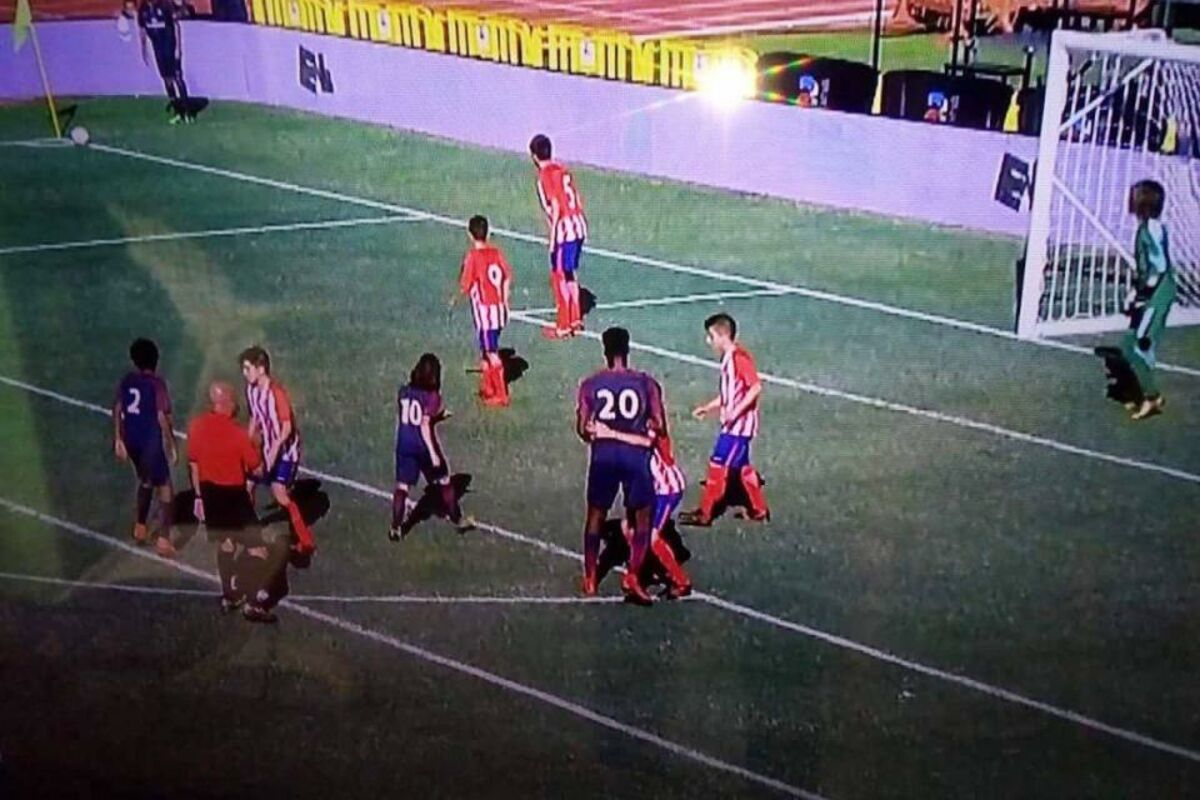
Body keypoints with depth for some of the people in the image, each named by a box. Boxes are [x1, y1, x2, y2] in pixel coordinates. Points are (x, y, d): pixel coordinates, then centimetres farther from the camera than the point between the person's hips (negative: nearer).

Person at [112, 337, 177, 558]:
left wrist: (118, 439, 17)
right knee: (164, 489, 1)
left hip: (132, 440, 6)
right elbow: (163, 418, -18)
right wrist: (171, 444, -10)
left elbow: (117, 411, 8)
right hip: (152, 441, -6)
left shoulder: (126, 381, 2)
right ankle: (163, 539, -4)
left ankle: (139, 527, 37)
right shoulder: (157, 384, -16)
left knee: (145, 481, 27)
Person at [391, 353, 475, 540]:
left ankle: (395, 528, 6)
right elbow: (425, 425, -19)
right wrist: (433, 453, -18)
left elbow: (404, 419, 10)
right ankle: (458, 520, 26)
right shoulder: (431, 395, -14)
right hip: (423, 445, -4)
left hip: (404, 444, 4)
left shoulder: (403, 391, 2)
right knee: (444, 482, 14)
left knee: (402, 486, 8)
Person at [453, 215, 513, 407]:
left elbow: (465, 286, -12)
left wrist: (455, 300, 8)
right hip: (499, 308, 6)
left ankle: (501, 394, 2)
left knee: (492, 353, 0)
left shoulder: (472, 256, -15)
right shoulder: (496, 252, 3)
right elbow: (508, 276, 8)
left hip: (484, 310, -6)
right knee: (486, 349, 20)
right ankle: (487, 388, 30)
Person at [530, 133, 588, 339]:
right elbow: (578, 200, 13)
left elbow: (555, 208, -18)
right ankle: (576, 319, 28)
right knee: (571, 274, 20)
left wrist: (553, 238, -13)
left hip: (564, 230, -8)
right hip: (579, 225, 8)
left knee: (561, 277, 3)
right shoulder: (563, 170, 11)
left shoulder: (544, 177, -12)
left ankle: (563, 326, 10)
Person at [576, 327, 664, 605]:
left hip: (603, 455, 2)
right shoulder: (646, 383, -2)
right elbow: (659, 426, -4)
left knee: (595, 516, 17)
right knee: (642, 519, 10)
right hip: (635, 454, -2)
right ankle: (632, 578, 0)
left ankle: (589, 579, 24)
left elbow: (582, 428, 1)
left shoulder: (590, 384, 1)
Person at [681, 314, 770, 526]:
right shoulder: (728, 359, 11)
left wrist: (736, 411, -26)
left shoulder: (739, 357, -18)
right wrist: (708, 408, 15)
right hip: (733, 424, 10)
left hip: (739, 424, -10)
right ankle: (760, 510, 26)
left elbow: (756, 387, -24)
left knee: (718, 465, -6)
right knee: (742, 466, 16)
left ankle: (704, 514, 0)